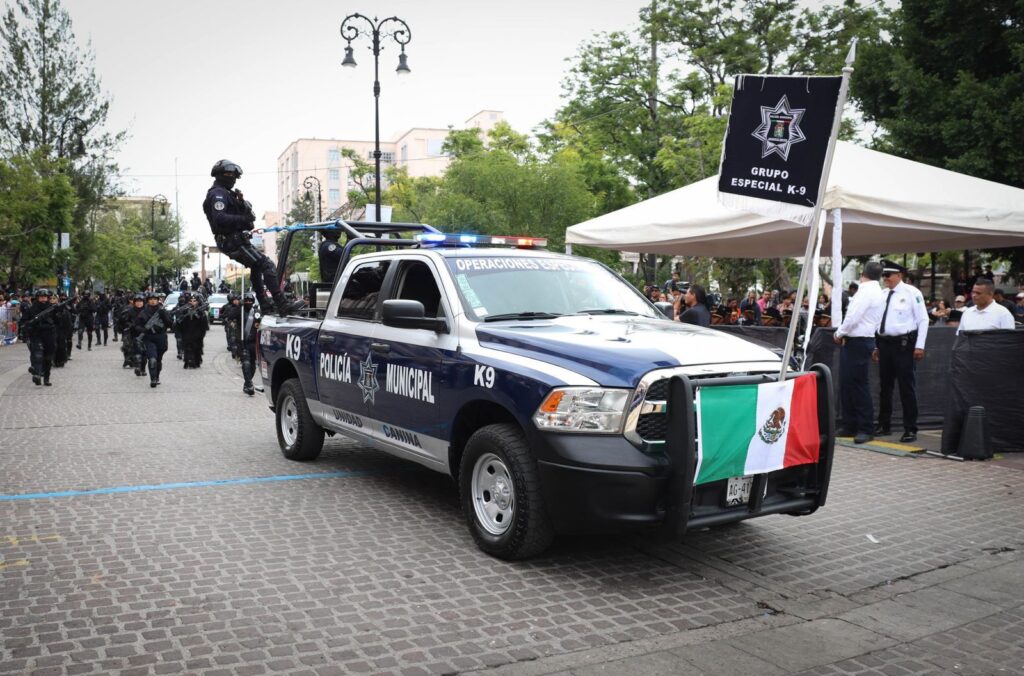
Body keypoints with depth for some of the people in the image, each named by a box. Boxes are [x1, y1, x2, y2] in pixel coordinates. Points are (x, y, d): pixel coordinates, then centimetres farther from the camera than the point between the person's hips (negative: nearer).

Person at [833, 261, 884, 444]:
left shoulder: (867, 291, -13)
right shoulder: (876, 291, 18)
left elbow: (853, 317, -19)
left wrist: (839, 333, -6)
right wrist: (843, 333, 10)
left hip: (858, 342, -10)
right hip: (853, 341, 10)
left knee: (859, 385, -5)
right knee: (846, 383, 12)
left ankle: (865, 429, 1)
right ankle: (849, 425, 19)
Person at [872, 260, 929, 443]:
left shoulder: (911, 293, -5)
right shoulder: (882, 294, 12)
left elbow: (923, 319, -7)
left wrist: (919, 346, -12)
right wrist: (876, 345, 14)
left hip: (904, 343, -6)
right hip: (884, 343, 6)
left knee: (907, 387, -3)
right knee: (885, 386, 13)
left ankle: (910, 429, 4)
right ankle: (884, 425, 24)